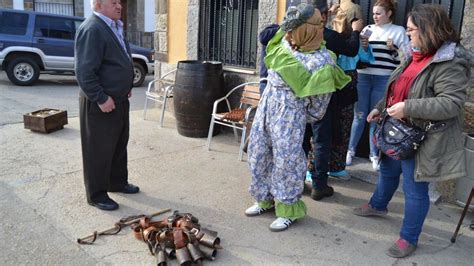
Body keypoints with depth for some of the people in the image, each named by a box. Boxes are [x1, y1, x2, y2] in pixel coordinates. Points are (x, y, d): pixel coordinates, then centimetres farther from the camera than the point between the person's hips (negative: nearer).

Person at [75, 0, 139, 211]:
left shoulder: (114, 26, 12)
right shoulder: (91, 29, -19)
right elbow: (84, 71, -24)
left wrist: (126, 88, 17)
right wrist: (101, 99, -24)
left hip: (119, 99, 10)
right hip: (100, 103, -10)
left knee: (119, 145, 20)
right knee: (99, 150, 3)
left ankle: (117, 182, 36)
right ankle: (96, 195, 16)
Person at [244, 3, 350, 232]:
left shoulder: (322, 61, -17)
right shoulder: (286, 44, 1)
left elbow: (319, 101, -8)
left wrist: (310, 115, 5)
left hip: (290, 115, -7)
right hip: (266, 106, 7)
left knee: (286, 161, 0)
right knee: (258, 154, 13)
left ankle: (288, 210, 18)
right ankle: (265, 199, 33)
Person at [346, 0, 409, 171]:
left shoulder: (399, 31, 3)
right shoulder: (368, 29, 8)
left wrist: (394, 49, -15)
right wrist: (362, 47, -7)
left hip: (384, 80, -1)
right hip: (363, 77, 1)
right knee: (359, 116, 5)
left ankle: (374, 155, 17)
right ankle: (351, 150, 16)